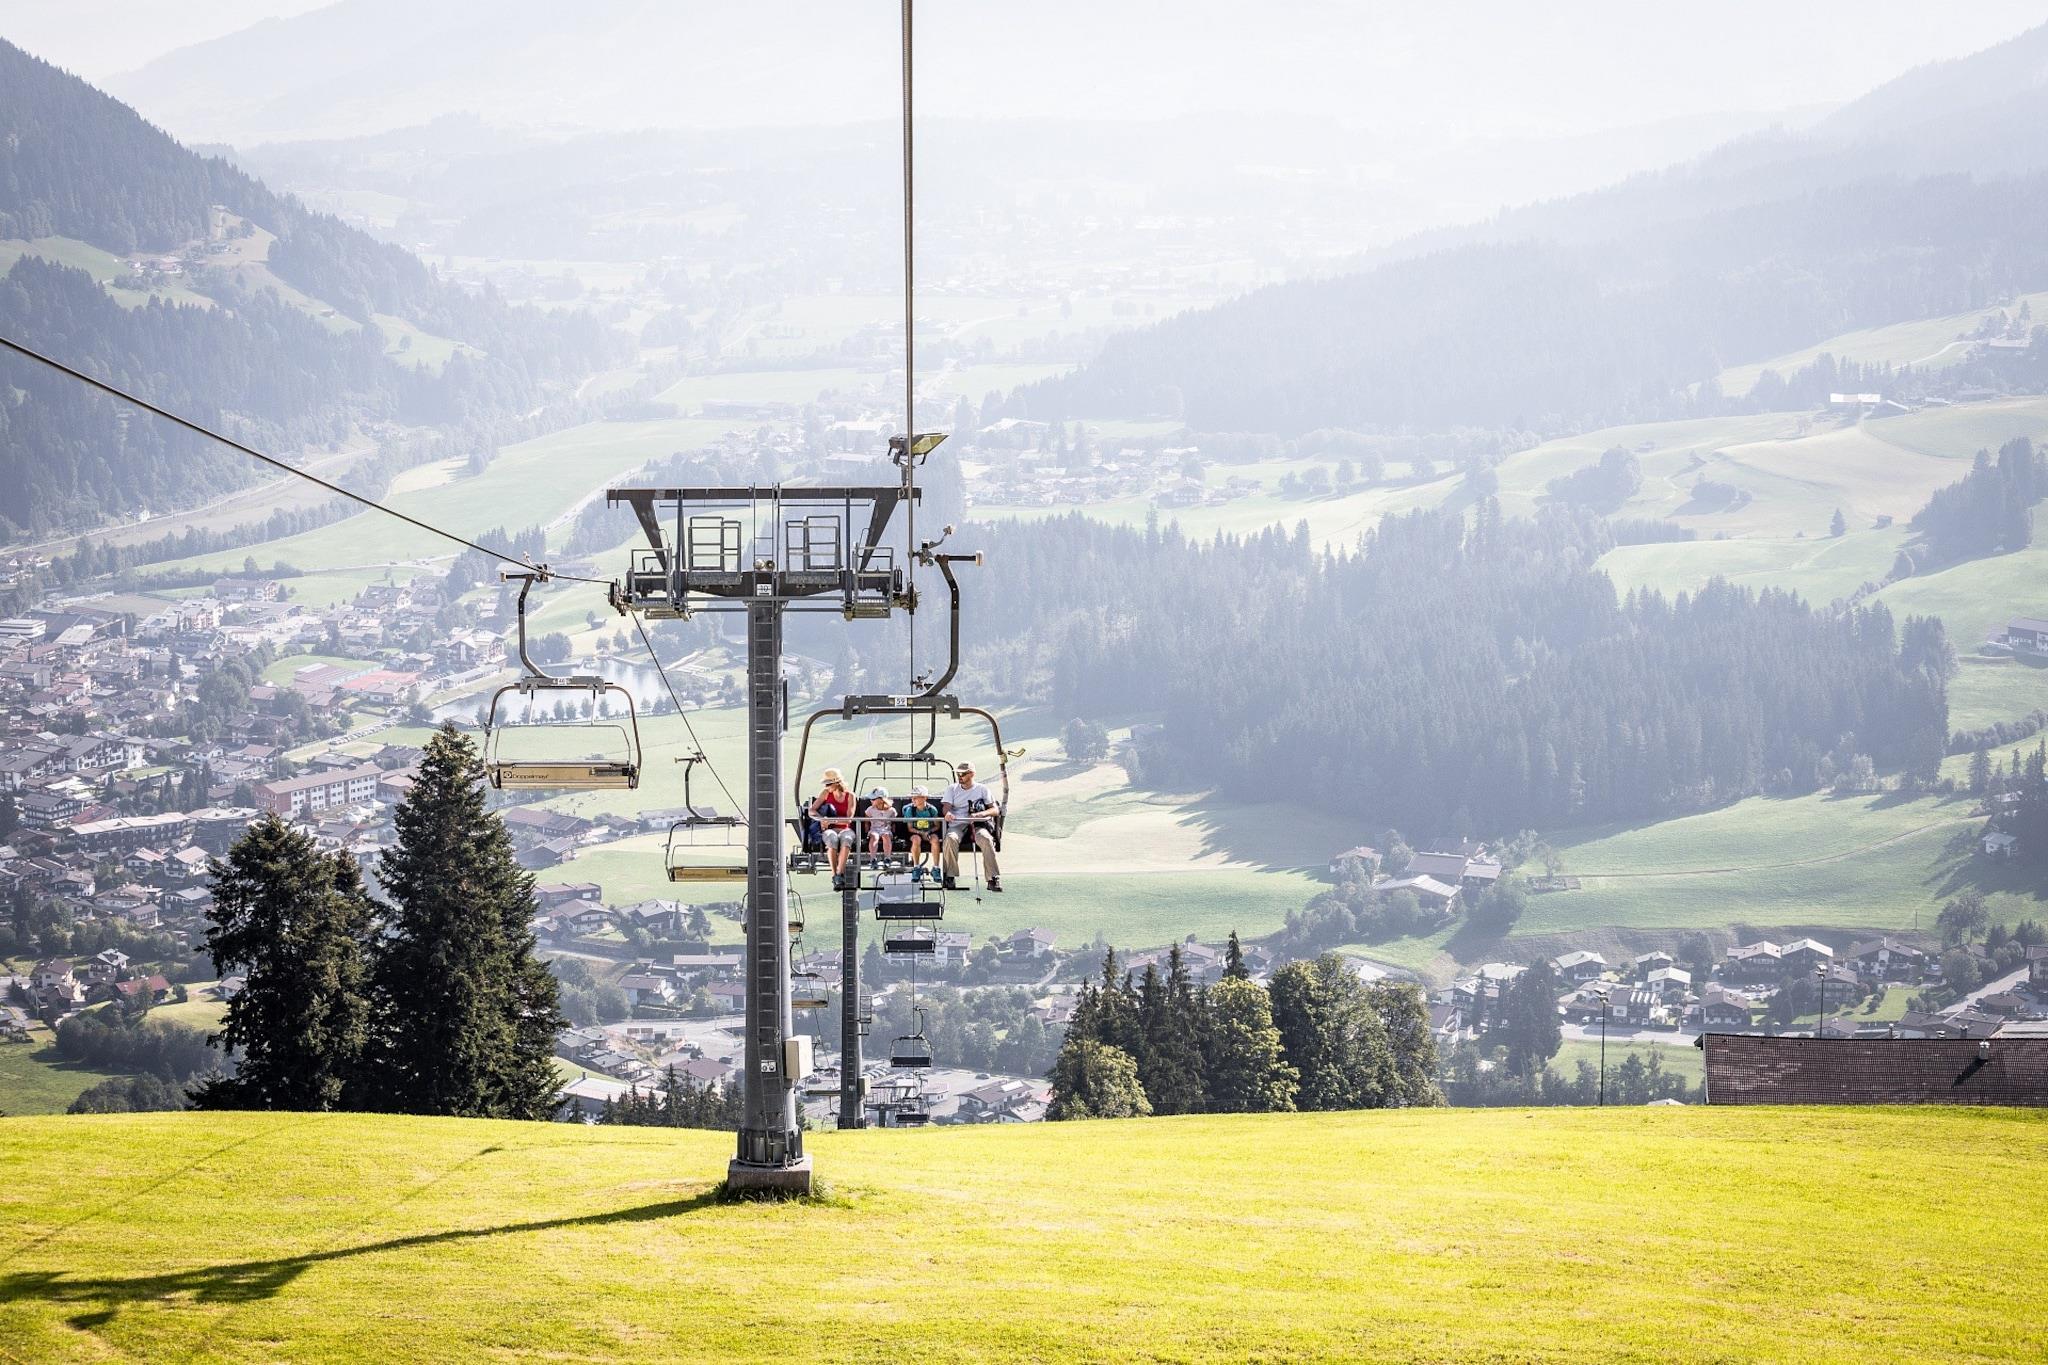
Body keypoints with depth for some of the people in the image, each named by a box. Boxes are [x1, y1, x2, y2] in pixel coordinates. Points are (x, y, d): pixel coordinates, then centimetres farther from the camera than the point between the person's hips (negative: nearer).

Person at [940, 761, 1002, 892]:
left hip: (977, 825, -1)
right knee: (951, 838, -35)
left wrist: (982, 813, -14)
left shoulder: (982, 789, 14)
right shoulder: (952, 789, 19)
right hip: (957, 824, 1)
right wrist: (948, 813, -22)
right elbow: (946, 806, 4)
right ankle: (951, 878, -32)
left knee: (986, 839, -34)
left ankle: (993, 878, -33)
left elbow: (996, 810, 7)